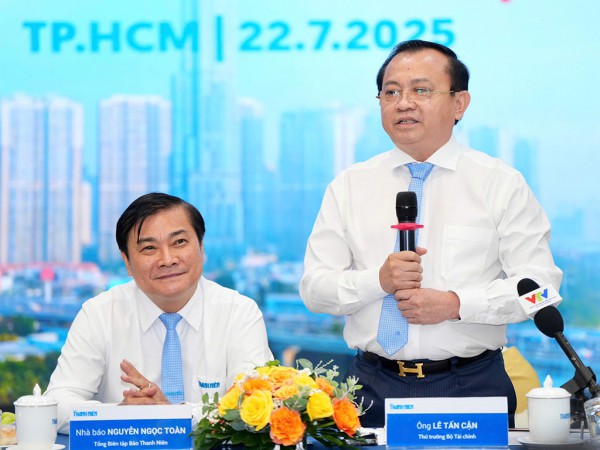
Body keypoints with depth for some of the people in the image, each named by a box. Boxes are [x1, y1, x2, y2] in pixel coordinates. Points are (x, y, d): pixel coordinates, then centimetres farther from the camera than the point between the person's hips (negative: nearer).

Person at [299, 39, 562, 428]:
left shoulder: (501, 184, 1)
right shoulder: (349, 187, 7)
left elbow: (540, 283, -5)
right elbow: (314, 288, 3)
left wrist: (456, 304, -17)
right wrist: (379, 280, -15)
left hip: (472, 387, -1)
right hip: (374, 389, 2)